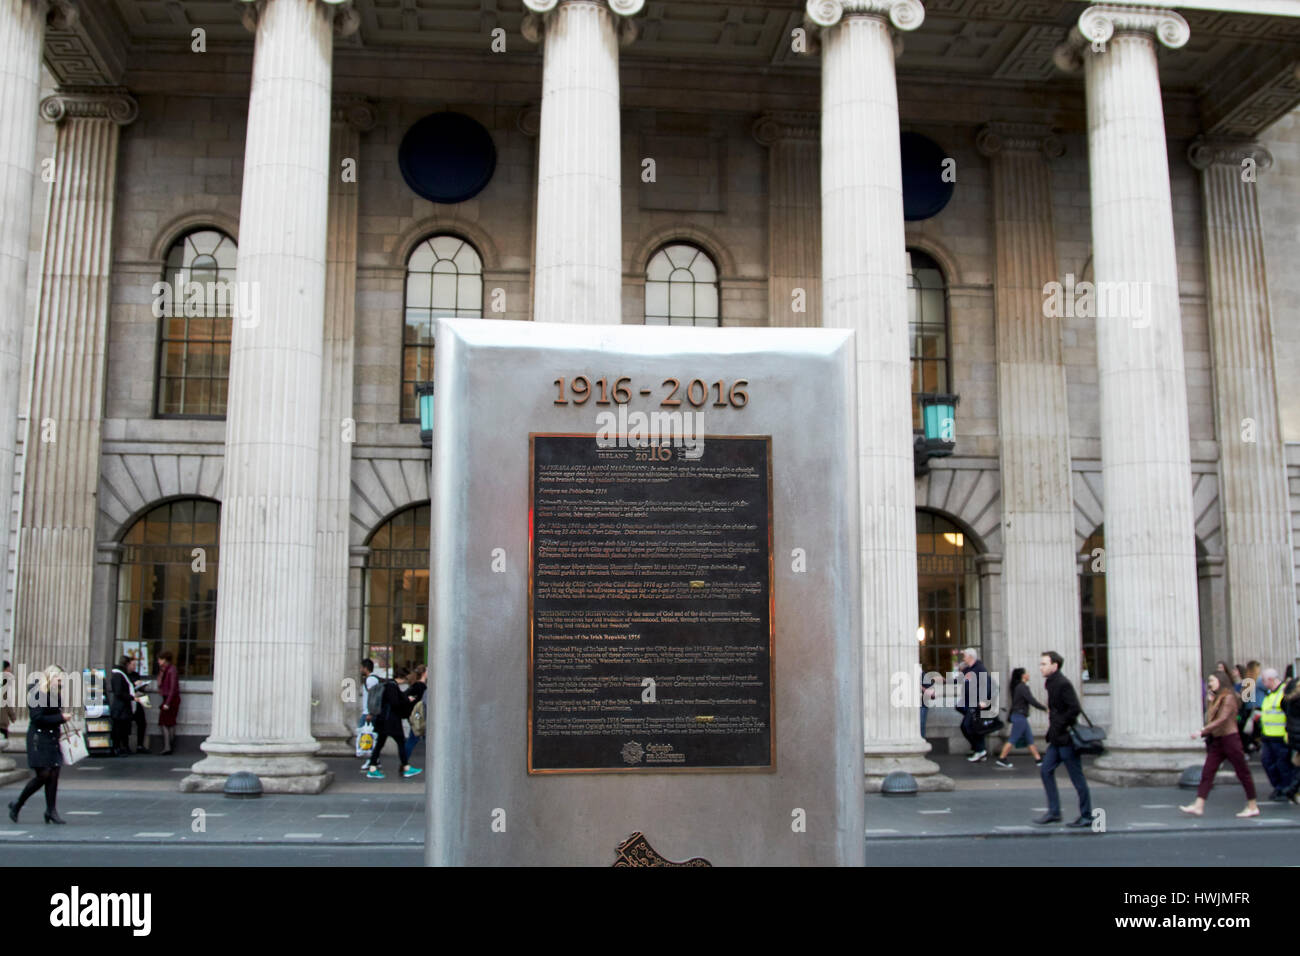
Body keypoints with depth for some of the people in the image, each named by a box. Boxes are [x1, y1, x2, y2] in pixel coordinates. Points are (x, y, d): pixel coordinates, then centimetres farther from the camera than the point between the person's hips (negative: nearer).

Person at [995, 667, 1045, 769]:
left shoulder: (1018, 687, 14)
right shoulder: (1023, 687, -16)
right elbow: (1032, 701, -19)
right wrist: (1045, 708, -11)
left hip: (1019, 716, 10)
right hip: (1020, 716, -10)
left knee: (1029, 739, 10)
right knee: (1013, 739, -4)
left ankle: (1038, 759, 13)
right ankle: (1001, 759, 0)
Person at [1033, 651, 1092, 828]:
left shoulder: (1063, 684, -16)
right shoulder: (1052, 684, 13)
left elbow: (1075, 709, -24)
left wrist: (1059, 726, -18)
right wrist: (1052, 732, 12)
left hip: (1066, 739, -10)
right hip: (1057, 740, 10)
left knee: (1077, 777, 0)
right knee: (1046, 771, 8)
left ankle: (1086, 816, 10)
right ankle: (1054, 812, 13)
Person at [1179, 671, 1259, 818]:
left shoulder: (1228, 698, -11)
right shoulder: (1215, 700, 16)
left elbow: (1222, 720, -20)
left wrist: (1202, 731, -24)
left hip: (1229, 739, -8)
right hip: (1216, 741, 8)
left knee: (1243, 773, 3)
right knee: (1206, 773, -2)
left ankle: (1253, 806, 13)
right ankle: (1198, 806, -7)